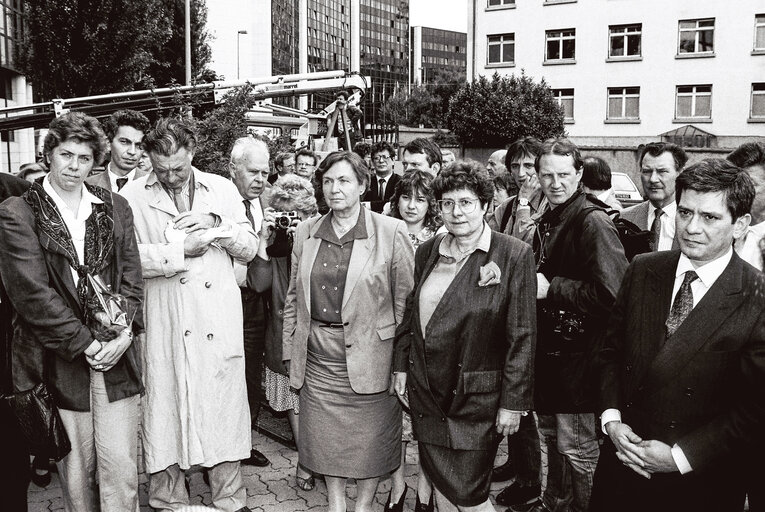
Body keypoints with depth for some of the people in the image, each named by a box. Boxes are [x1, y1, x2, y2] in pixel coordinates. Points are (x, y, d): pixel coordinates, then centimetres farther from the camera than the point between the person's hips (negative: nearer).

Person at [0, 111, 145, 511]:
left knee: (121, 468, 3)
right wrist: (84, 342, -12)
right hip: (59, 359, -2)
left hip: (116, 354, 2)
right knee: (76, 470, 9)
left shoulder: (115, 208, 11)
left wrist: (124, 330, -8)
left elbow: (131, 276, 7)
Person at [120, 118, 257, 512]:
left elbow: (249, 250, 8)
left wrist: (217, 224, -8)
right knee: (165, 408, 6)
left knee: (224, 407, 7)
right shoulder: (133, 196, 1)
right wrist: (181, 251, -13)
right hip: (164, 326, -1)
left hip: (219, 322, 2)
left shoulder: (222, 189, 8)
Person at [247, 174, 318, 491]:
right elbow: (257, 283, -10)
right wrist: (264, 239, -14)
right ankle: (306, 459, 26)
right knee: (294, 403, 10)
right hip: (283, 336, 2)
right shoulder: (274, 244, 2)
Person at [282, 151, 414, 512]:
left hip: (368, 354, -3)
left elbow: (405, 299, -6)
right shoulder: (306, 232, 5)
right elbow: (293, 298, 11)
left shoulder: (391, 232, -8)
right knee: (324, 435, 14)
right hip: (317, 355, 4)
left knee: (369, 438, 9)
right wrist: (290, 352, 8)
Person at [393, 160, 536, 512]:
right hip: (426, 391, 5)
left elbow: (522, 336, -11)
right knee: (440, 483, 16)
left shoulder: (514, 255, -10)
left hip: (476, 397, -5)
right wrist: (401, 366, 11)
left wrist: (513, 402, -11)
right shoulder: (427, 251, 6)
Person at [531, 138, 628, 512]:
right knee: (553, 439, 23)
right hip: (549, 352, 9)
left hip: (579, 356, -8)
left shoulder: (593, 222, -17)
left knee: (578, 450, 3)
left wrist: (551, 287, -20)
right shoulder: (546, 222, 10)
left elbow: (610, 294, -26)